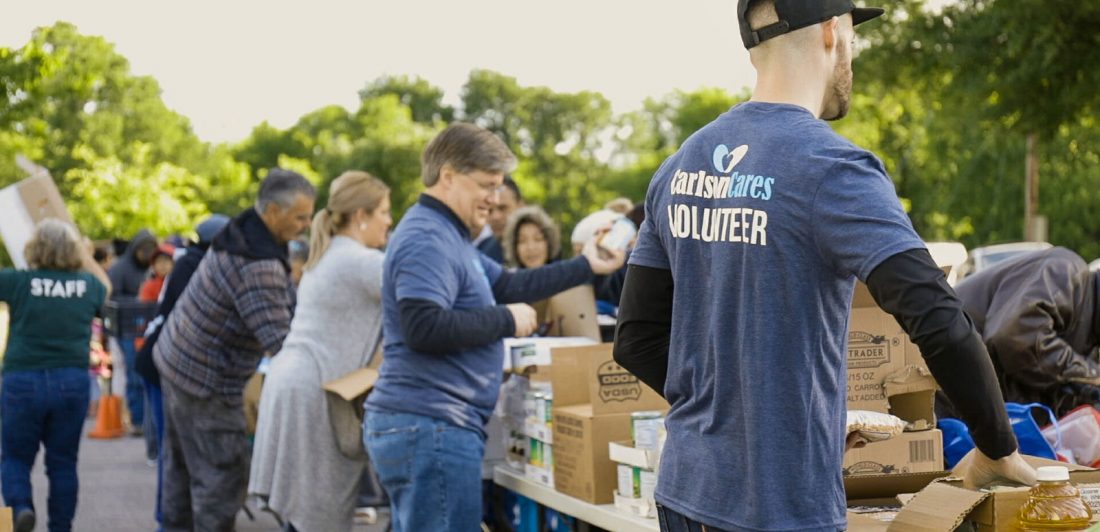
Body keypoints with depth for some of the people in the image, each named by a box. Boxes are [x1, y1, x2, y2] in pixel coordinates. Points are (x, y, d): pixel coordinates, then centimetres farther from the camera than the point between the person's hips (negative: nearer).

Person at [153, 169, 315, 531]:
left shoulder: (243, 232, 2)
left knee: (182, 467, 17)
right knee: (224, 476, -4)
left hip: (177, 361, 10)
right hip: (206, 383, -10)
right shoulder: (258, 268, -28)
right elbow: (278, 341, -30)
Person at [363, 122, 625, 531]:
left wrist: (586, 267, 22)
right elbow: (423, 328, -26)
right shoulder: (426, 239, -14)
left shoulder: (446, 235, 20)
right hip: (432, 428, -11)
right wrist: (507, 320, -15)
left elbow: (506, 286, 25)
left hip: (422, 426, 11)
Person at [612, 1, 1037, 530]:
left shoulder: (680, 166, 5)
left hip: (684, 489, 6)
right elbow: (940, 323, -23)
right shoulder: (832, 170, -15)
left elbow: (637, 340, 8)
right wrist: (998, 451, -9)